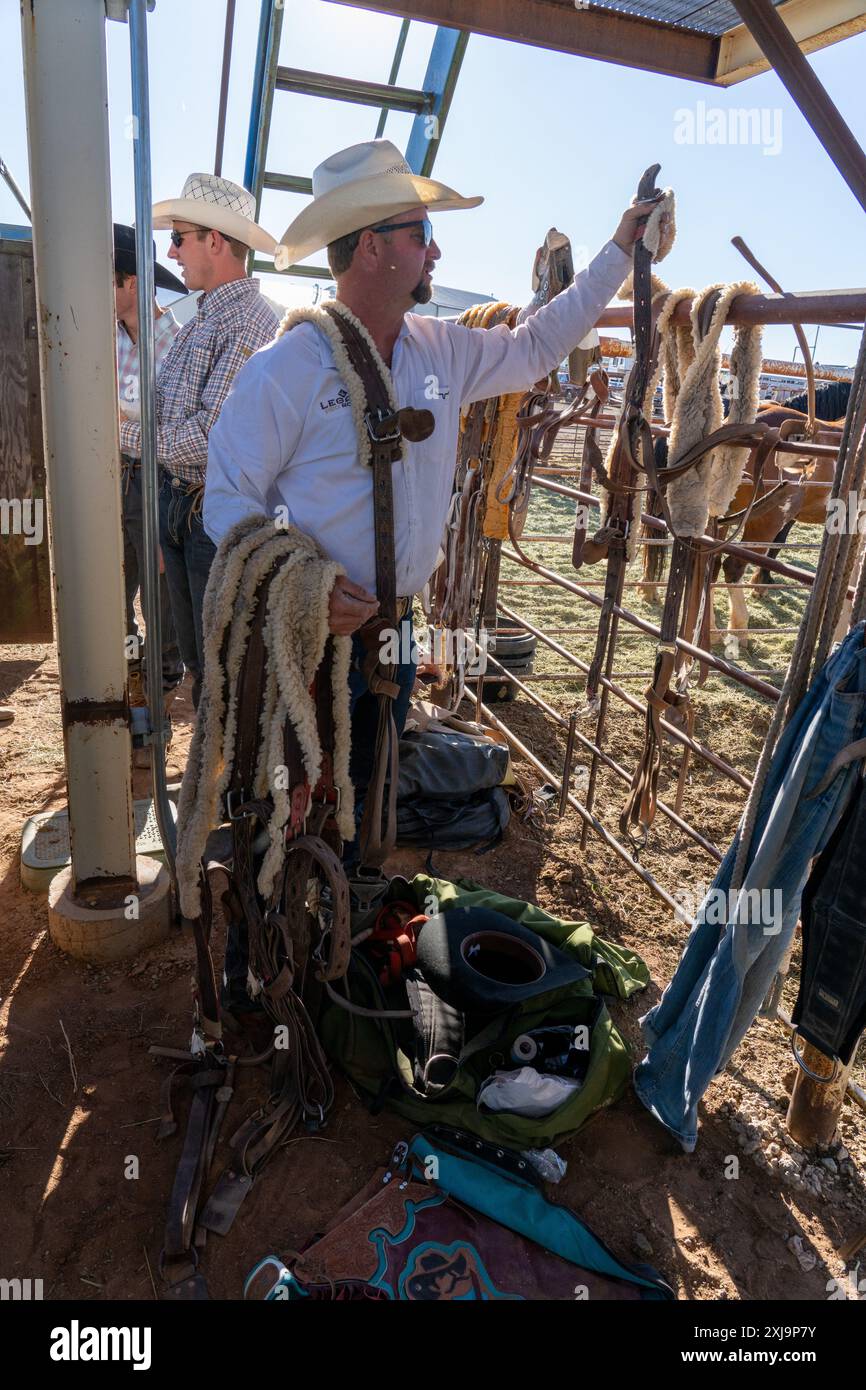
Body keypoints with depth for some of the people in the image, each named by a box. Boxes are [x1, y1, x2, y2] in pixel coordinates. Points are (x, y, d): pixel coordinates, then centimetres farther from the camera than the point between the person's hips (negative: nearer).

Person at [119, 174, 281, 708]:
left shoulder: (249, 323, -15)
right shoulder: (203, 319, 15)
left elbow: (210, 433, -23)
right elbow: (169, 405, 16)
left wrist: (122, 433, -16)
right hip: (180, 502, 9)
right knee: (196, 658, 17)